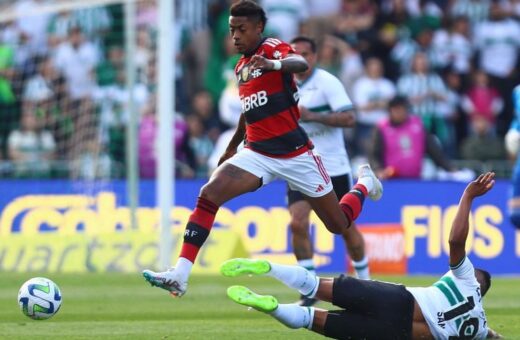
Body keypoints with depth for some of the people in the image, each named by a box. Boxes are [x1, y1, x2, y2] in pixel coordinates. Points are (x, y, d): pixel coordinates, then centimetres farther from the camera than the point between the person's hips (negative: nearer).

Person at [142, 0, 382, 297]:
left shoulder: (273, 48, -11)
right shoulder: (241, 67, 10)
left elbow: (301, 63, -35)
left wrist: (274, 64, -56)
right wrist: (232, 146, 35)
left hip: (295, 154, -5)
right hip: (257, 154, 5)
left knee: (339, 224, 5)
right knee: (209, 194, -20)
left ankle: (365, 183, 39)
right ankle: (180, 275, -26)